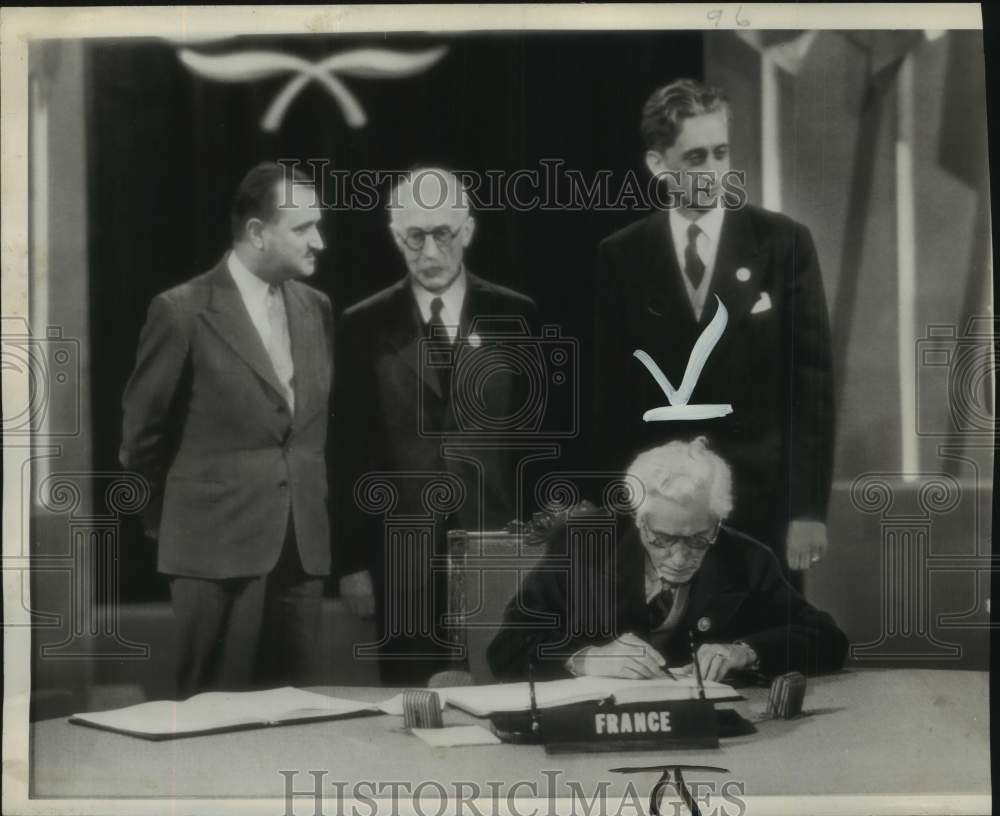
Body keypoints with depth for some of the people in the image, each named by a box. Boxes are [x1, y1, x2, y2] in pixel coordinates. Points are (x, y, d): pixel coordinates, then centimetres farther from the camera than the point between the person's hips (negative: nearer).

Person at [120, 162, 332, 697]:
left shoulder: (316, 308, 9)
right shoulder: (182, 311, -9)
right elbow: (142, 434, 0)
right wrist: (173, 520, 9)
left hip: (303, 548, 5)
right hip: (217, 549, -5)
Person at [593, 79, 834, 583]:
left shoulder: (784, 243, 0)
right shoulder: (620, 257, 4)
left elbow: (811, 382, -2)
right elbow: (613, 393, 5)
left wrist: (809, 507, -7)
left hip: (764, 504, -1)